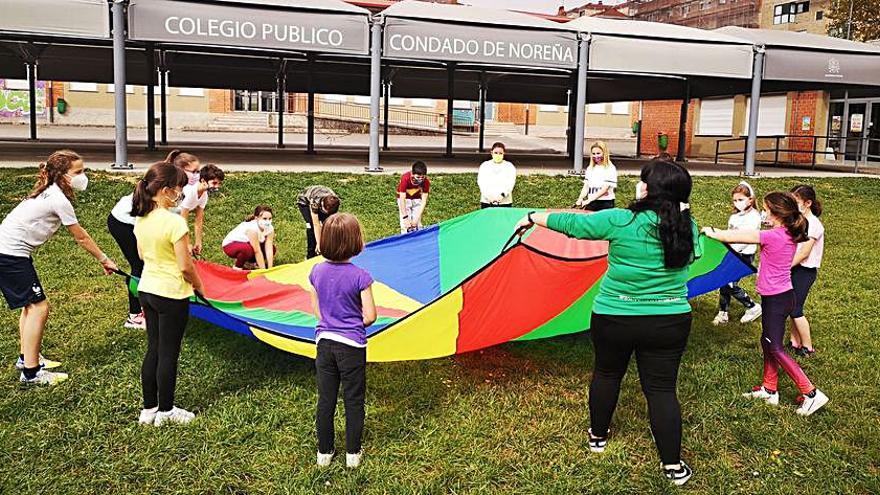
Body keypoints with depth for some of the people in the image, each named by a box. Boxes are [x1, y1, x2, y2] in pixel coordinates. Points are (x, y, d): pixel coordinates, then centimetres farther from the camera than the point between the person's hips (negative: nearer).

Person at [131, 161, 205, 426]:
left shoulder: (140, 219, 2)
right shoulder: (174, 222, -22)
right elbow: (185, 266, -18)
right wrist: (199, 286, -3)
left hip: (147, 290, 7)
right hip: (172, 294, -7)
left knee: (153, 350, 17)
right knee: (168, 354, 6)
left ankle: (149, 408, 26)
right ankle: (165, 411, 20)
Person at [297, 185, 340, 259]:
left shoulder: (334, 202, -32)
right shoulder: (315, 201, -44)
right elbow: (316, 224, -41)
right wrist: (318, 243, -41)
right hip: (305, 201, -3)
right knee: (311, 226, -22)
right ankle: (310, 255, -11)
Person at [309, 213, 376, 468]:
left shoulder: (317, 272, -3)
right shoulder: (360, 277, -17)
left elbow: (316, 308, 7)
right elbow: (370, 316, -13)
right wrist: (354, 326, 6)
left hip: (324, 342, 4)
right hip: (352, 346, -4)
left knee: (325, 400, 14)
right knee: (353, 401, 11)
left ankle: (324, 452, 26)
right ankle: (353, 454, 22)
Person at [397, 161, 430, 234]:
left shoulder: (426, 181, -27)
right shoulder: (405, 178, -35)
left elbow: (424, 200, -23)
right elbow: (402, 199, -33)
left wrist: (417, 218, -29)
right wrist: (405, 218, -36)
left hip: (417, 199, 2)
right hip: (404, 198, -2)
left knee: (417, 224, -4)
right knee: (405, 225, -11)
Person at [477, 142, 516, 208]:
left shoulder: (510, 166, 7)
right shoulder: (484, 165, 9)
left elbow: (510, 184, -4)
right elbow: (481, 183, -1)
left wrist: (502, 195, -19)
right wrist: (488, 196, -15)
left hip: (505, 203, -1)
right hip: (486, 202, 1)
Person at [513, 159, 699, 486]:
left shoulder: (620, 221, -15)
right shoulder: (688, 227, -3)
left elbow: (571, 223, -6)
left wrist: (533, 218, 9)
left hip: (613, 318, -2)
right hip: (670, 321, 2)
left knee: (606, 374, 21)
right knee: (661, 388, 8)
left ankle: (598, 436, 39)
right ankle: (673, 466, 11)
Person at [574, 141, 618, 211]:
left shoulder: (610, 169, -5)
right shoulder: (590, 168, 12)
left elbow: (605, 189, -12)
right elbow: (586, 187, 10)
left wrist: (589, 200, -18)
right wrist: (580, 199, -8)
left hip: (605, 205, -4)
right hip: (591, 204, 4)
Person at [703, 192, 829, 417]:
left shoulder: (772, 236, -23)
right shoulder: (789, 236, 4)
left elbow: (736, 236, -15)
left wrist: (712, 233, 1)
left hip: (776, 299, -9)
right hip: (781, 295, 9)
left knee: (775, 349, -1)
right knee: (768, 342, 18)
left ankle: (811, 393, 0)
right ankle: (769, 390, 28)